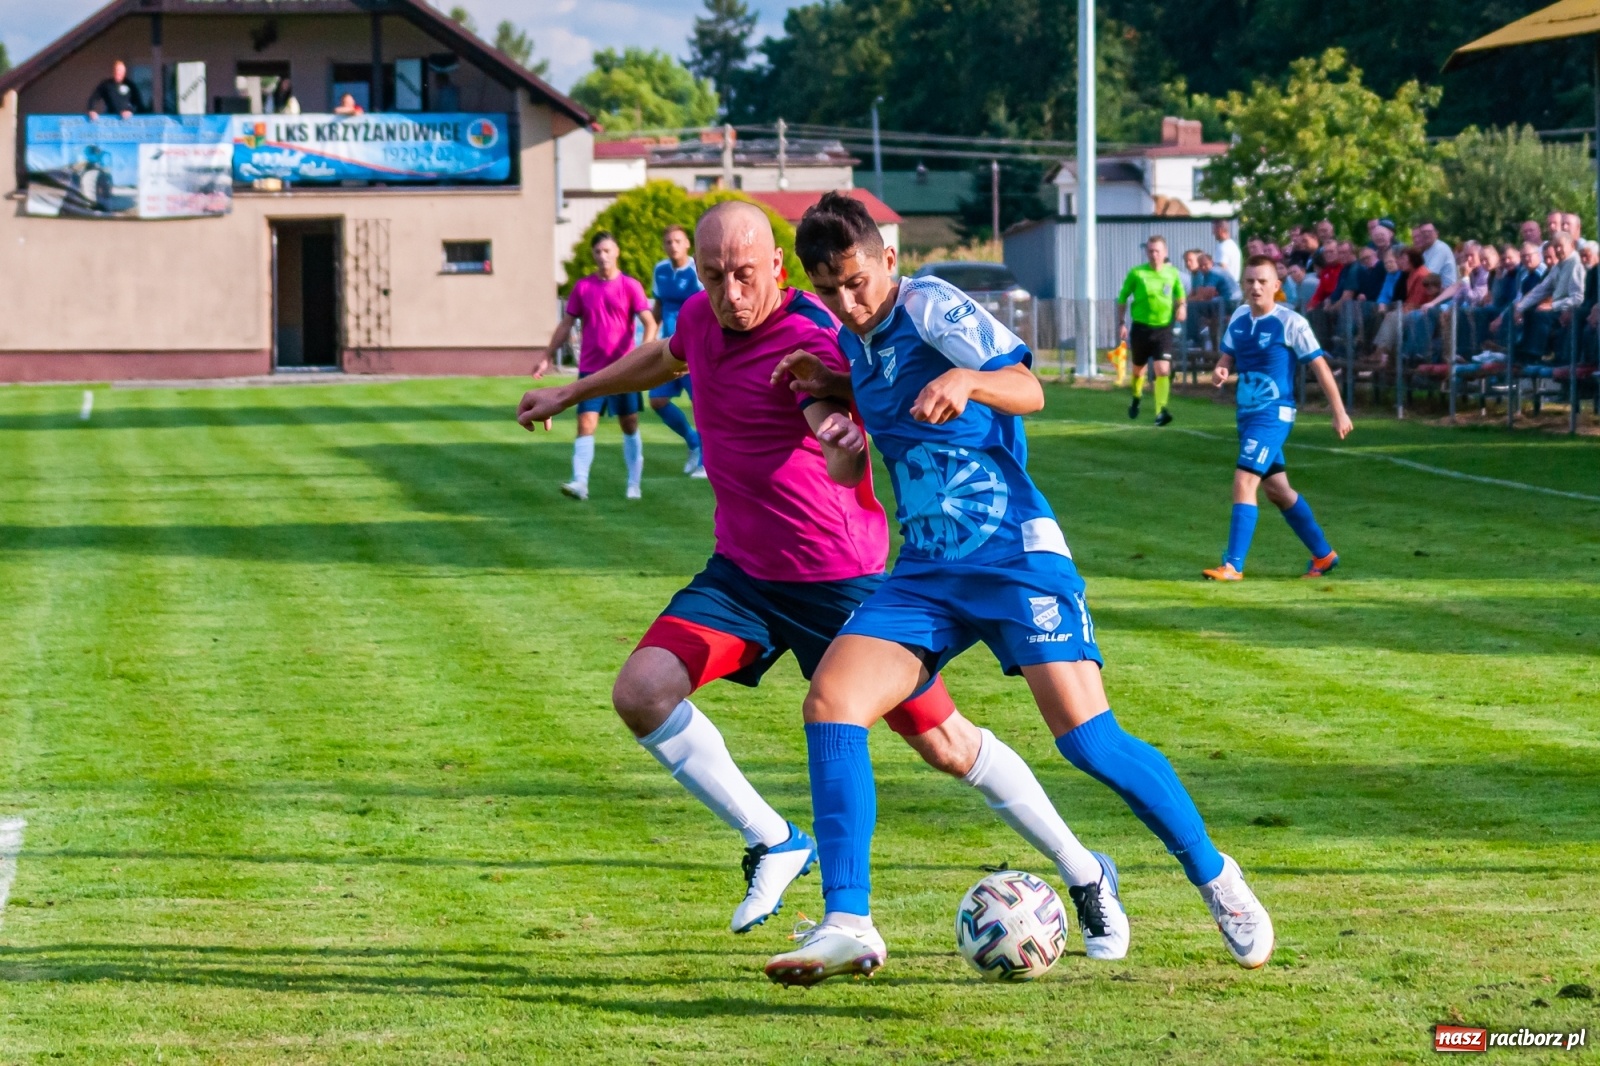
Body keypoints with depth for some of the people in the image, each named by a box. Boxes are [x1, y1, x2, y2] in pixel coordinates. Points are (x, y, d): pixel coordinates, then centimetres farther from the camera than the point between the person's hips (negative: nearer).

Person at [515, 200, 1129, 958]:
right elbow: (664, 358, 25)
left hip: (838, 578, -6)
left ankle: (1085, 876, 21)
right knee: (641, 691, -15)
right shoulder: (703, 317, -1)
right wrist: (571, 394, 35)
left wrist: (845, 447, -66)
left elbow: (841, 440, -42)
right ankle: (772, 843, 2)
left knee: (946, 746, 0)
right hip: (740, 572, 6)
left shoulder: (811, 341, -24)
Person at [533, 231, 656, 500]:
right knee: (586, 423, -10)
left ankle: (635, 484, 16)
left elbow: (649, 323, -7)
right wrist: (547, 357, 9)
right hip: (590, 369, 1)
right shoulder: (582, 287, 6)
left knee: (629, 425, 6)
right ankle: (580, 483, -18)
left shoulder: (630, 287, -1)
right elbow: (566, 325, 13)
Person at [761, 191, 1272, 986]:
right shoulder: (857, 337, 14)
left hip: (1014, 554, -7)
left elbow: (1027, 390, -21)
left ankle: (1217, 882, 7)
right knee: (829, 702, -14)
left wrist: (965, 380, -42)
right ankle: (848, 925, -16)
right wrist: (838, 388, 15)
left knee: (1085, 736, -14)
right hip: (925, 573, 7)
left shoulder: (931, 307, -8)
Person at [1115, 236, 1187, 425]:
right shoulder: (1136, 273, -4)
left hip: (1163, 329, 0)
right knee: (1138, 369, 16)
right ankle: (1136, 399, 45)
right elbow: (1123, 298, 5)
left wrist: (1182, 306, -2)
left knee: (1163, 370, -16)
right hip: (1141, 328, 0)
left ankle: (1161, 411, -21)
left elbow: (1180, 294, 19)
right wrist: (1121, 323, 0)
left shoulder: (1172, 273, 2)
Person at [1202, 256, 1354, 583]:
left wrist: (1339, 413, -7)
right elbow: (1228, 357, 19)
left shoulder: (1290, 323, -12)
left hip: (1274, 414, -8)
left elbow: (1320, 366, -7)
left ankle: (1233, 566, -19)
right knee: (1276, 489, 17)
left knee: (1244, 481, -19)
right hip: (1247, 413, 8)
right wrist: (1220, 371, -6)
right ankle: (1323, 554, 32)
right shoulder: (1239, 317, 7)